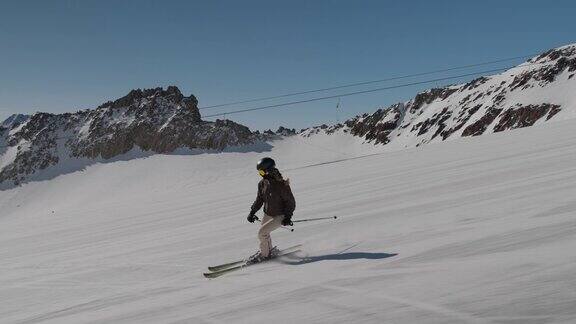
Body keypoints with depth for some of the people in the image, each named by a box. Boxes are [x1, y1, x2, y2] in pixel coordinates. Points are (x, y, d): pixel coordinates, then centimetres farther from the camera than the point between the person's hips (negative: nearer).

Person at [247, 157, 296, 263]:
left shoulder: (281, 184, -26)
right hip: (268, 214, 7)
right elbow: (259, 199, 8)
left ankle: (264, 254, 6)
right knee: (264, 233, 18)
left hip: (280, 216, -7)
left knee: (262, 232, -14)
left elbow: (291, 202, -18)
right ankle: (269, 250, 42)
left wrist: (288, 217, -24)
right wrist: (252, 212, 4)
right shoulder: (263, 183, -6)